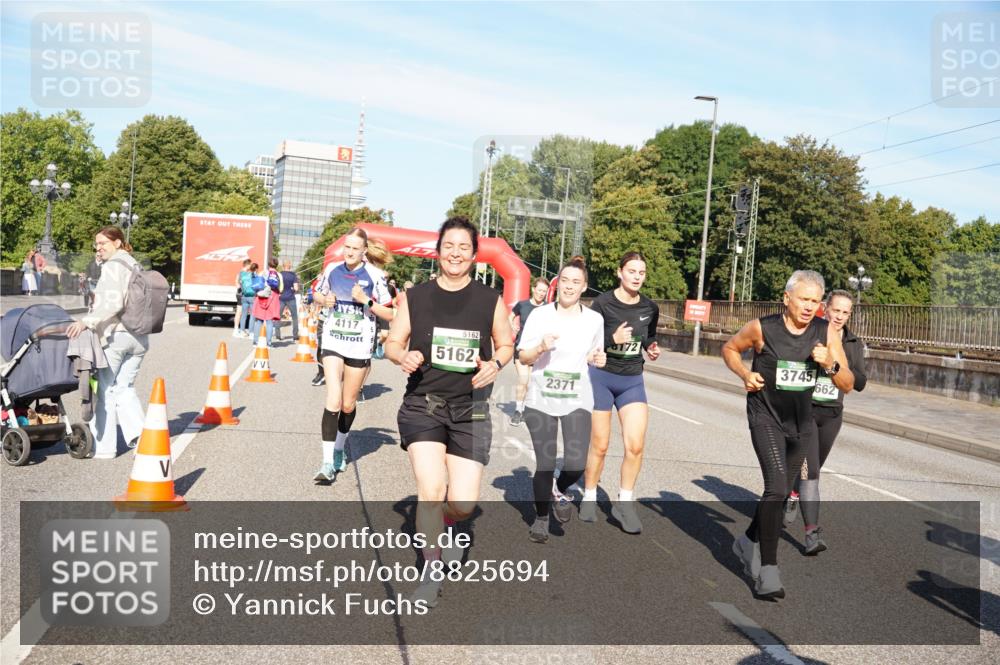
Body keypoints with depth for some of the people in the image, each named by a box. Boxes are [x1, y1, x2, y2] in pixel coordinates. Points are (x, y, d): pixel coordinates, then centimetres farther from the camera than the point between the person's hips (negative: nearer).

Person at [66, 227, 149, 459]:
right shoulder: (135, 265, 16)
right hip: (139, 336, 7)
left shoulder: (112, 266, -9)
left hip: (115, 335, -7)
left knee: (105, 390, 3)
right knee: (124, 388, 13)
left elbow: (113, 304, -19)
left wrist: (86, 321, -23)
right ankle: (139, 434, -3)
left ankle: (103, 446, 7)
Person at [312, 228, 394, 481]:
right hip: (333, 342, 1)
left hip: (360, 346, -1)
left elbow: (389, 314, -5)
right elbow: (318, 294, 20)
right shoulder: (332, 269, 3)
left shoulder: (375, 275, -6)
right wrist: (324, 300, -3)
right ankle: (329, 462, -13)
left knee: (348, 404, 12)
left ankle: (340, 446, 38)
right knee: (333, 399, -14)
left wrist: (366, 301, -19)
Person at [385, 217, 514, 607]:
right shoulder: (415, 297, 1)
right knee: (431, 490, -17)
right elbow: (392, 342, 8)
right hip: (422, 404, 0)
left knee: (463, 504, -3)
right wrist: (403, 356, -15)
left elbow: (506, 345, 11)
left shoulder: (490, 301, 0)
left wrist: (495, 364, -10)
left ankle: (445, 526, 37)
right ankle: (431, 572, 6)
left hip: (470, 410, 1)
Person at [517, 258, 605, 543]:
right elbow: (523, 357, -1)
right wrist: (541, 347, -20)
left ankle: (560, 491, 24)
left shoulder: (595, 319, 4)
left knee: (576, 464, -12)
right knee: (545, 465, 3)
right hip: (541, 400, -1)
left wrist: (598, 359, -5)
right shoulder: (539, 314, -2)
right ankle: (541, 517, 29)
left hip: (577, 401, 1)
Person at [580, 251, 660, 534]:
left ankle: (624, 503, 9)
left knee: (635, 445, -8)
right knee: (600, 446, 5)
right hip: (601, 377, -3)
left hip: (633, 381, 3)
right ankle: (589, 499, 25)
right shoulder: (603, 303, -12)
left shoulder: (650, 308, 1)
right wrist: (613, 338, -26)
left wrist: (651, 348, -3)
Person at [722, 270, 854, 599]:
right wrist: (745, 374, -12)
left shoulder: (827, 332, -6)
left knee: (781, 492, 16)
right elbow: (730, 348, 5)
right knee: (776, 486, -20)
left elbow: (848, 384, -3)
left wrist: (831, 365, -23)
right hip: (766, 418, -4)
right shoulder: (762, 328, -14)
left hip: (801, 423, 5)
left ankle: (749, 541, 41)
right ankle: (768, 570, -12)